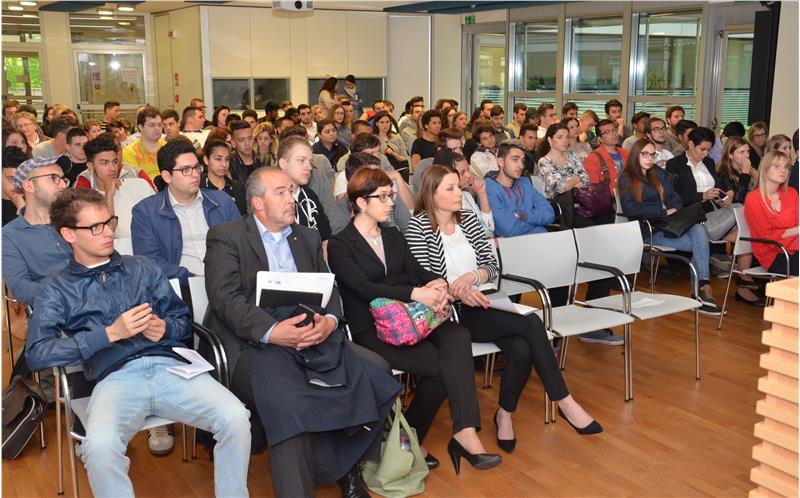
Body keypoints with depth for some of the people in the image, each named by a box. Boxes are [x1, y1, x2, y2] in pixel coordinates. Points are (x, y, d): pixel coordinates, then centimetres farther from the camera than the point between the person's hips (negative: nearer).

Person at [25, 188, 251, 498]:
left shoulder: (142, 268, 23)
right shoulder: (57, 290, 15)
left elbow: (184, 321, 22)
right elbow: (36, 354, 0)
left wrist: (164, 328, -3)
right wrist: (111, 334, -6)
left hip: (171, 367, 2)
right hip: (116, 378, -2)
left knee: (235, 417, -25)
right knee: (100, 447, -36)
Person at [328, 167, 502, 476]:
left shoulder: (393, 237, 21)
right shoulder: (340, 245, -2)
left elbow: (417, 271, 10)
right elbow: (364, 287, -16)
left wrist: (438, 284, -15)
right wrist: (415, 293, -29)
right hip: (370, 330, -5)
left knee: (457, 336, -26)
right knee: (440, 363, -26)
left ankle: (466, 434, -32)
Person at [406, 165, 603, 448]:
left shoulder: (468, 220, 13)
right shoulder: (419, 227, -4)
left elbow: (493, 267, 9)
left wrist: (472, 277, -12)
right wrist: (457, 292, -27)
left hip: (477, 307, 6)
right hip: (449, 314, -6)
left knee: (522, 349, -23)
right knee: (532, 324, -23)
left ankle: (505, 414, 0)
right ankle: (564, 402, -11)